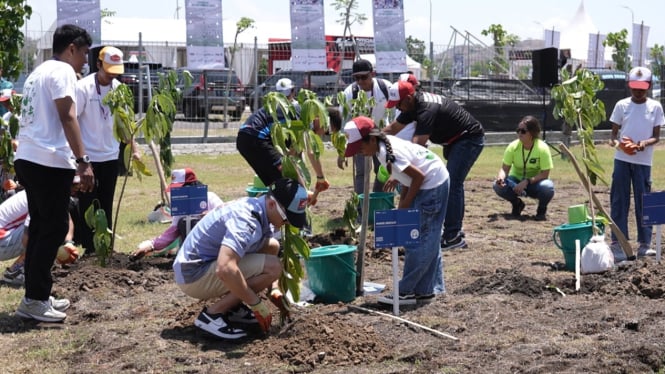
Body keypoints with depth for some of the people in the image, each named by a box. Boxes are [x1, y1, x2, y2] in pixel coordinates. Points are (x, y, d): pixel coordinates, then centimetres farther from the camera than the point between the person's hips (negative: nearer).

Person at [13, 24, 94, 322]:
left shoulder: (38, 72, 23)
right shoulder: (62, 71, -6)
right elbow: (67, 117, -16)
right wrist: (83, 160, -20)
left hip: (27, 158, 10)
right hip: (50, 161, -10)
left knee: (40, 227, 14)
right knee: (54, 229, -4)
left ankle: (35, 296, 16)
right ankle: (34, 299, -2)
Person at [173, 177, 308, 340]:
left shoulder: (260, 210, 4)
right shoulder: (247, 220, -27)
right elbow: (225, 270, -39)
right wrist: (256, 303, -28)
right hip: (194, 277, -10)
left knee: (272, 246, 12)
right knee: (272, 267, -20)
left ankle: (232, 305, 11)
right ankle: (213, 313, -13)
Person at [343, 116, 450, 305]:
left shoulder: (388, 153, -25)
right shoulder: (386, 144, 3)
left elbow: (419, 176, -23)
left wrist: (406, 203, -12)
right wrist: (403, 201, 5)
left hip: (432, 185, -10)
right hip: (430, 184, 10)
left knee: (419, 240, -5)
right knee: (428, 239, 14)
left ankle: (406, 292, 0)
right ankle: (427, 289, 21)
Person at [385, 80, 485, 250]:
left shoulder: (427, 109, -30)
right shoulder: (414, 104, -1)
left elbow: (417, 147, -38)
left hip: (470, 139, -11)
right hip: (454, 140, 11)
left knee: (452, 184, -17)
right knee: (453, 183, 16)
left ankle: (453, 236, -18)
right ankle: (455, 230, 24)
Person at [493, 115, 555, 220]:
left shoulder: (542, 148, -21)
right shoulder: (513, 146, -15)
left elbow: (545, 174, -21)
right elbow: (505, 168, -14)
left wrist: (527, 182, -33)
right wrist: (500, 177, -38)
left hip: (535, 183, -2)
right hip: (516, 181, 2)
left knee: (547, 187, -36)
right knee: (498, 185, -28)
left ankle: (541, 209, -2)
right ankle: (517, 204, 4)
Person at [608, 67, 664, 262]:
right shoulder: (622, 105, 3)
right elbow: (614, 132, 5)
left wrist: (644, 143, -18)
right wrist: (616, 142, -18)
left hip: (643, 161, 0)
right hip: (622, 159, 0)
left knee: (643, 201, 2)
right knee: (619, 201, 0)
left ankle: (644, 244, 10)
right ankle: (617, 244, 3)